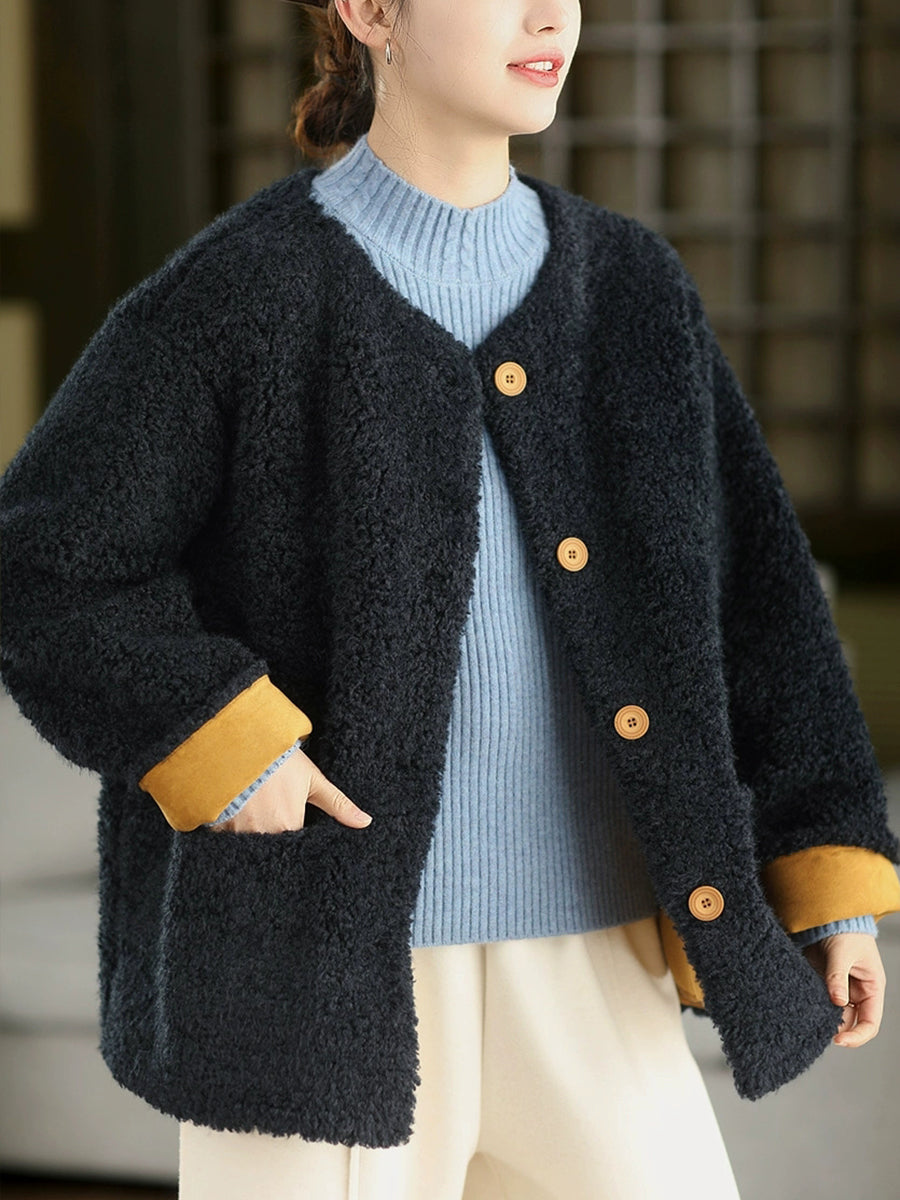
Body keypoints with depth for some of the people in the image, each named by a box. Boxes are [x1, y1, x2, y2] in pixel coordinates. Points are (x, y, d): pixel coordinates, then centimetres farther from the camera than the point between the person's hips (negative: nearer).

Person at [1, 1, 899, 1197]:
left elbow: (755, 594, 7)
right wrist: (221, 757, -16)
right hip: (317, 961, -4)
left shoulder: (630, 290, 7)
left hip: (575, 967, 4)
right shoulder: (235, 292, -6)